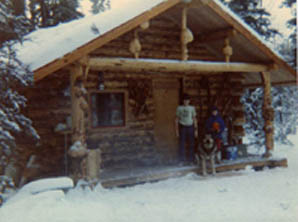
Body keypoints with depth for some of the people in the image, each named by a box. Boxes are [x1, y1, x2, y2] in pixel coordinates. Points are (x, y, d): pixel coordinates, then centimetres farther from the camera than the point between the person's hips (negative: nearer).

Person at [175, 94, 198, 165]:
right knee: (182, 144, -3)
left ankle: (191, 160, 11)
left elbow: (194, 119, 8)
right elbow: (177, 119, 6)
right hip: (182, 127, -1)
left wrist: (196, 130, 4)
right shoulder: (179, 108, 3)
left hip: (190, 127, 1)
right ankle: (182, 160, 5)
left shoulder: (192, 108, 6)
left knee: (191, 144, 1)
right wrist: (177, 130, 0)